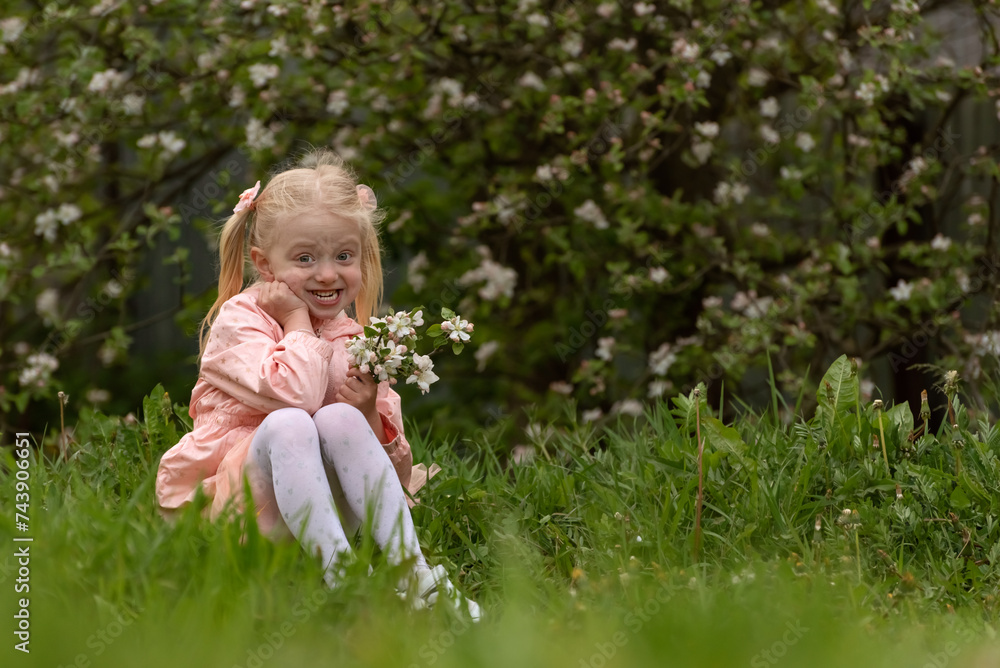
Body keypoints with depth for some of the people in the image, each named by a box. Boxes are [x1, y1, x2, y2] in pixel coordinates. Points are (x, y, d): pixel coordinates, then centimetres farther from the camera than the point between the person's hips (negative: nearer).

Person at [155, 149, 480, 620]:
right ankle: (339, 571, -42)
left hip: (323, 503, 3)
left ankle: (409, 568, -32)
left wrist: (369, 417, -13)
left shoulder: (353, 340, 11)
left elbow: (395, 469, 8)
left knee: (340, 418, -25)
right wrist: (298, 321, -9)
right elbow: (296, 392, -24)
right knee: (287, 424, -31)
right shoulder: (238, 320, -3)